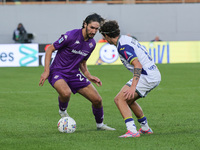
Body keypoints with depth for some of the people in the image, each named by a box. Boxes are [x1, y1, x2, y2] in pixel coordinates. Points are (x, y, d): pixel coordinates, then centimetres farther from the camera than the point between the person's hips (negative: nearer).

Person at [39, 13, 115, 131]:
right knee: (66, 93, -38)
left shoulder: (92, 43, 3)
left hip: (74, 74, 6)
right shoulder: (71, 36, -19)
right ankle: (62, 111, -3)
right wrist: (46, 71, -16)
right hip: (58, 72, -6)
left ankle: (100, 124, 27)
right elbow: (50, 49, -11)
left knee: (97, 100, -1)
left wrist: (89, 76, 2)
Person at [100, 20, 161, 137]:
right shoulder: (127, 39, 14)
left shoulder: (123, 46, -17)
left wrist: (133, 87, -34)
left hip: (147, 77, -10)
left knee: (119, 99, -13)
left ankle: (132, 131, -23)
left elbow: (138, 65, -27)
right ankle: (145, 128, 31)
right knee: (129, 100, 24)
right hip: (155, 76, 10)